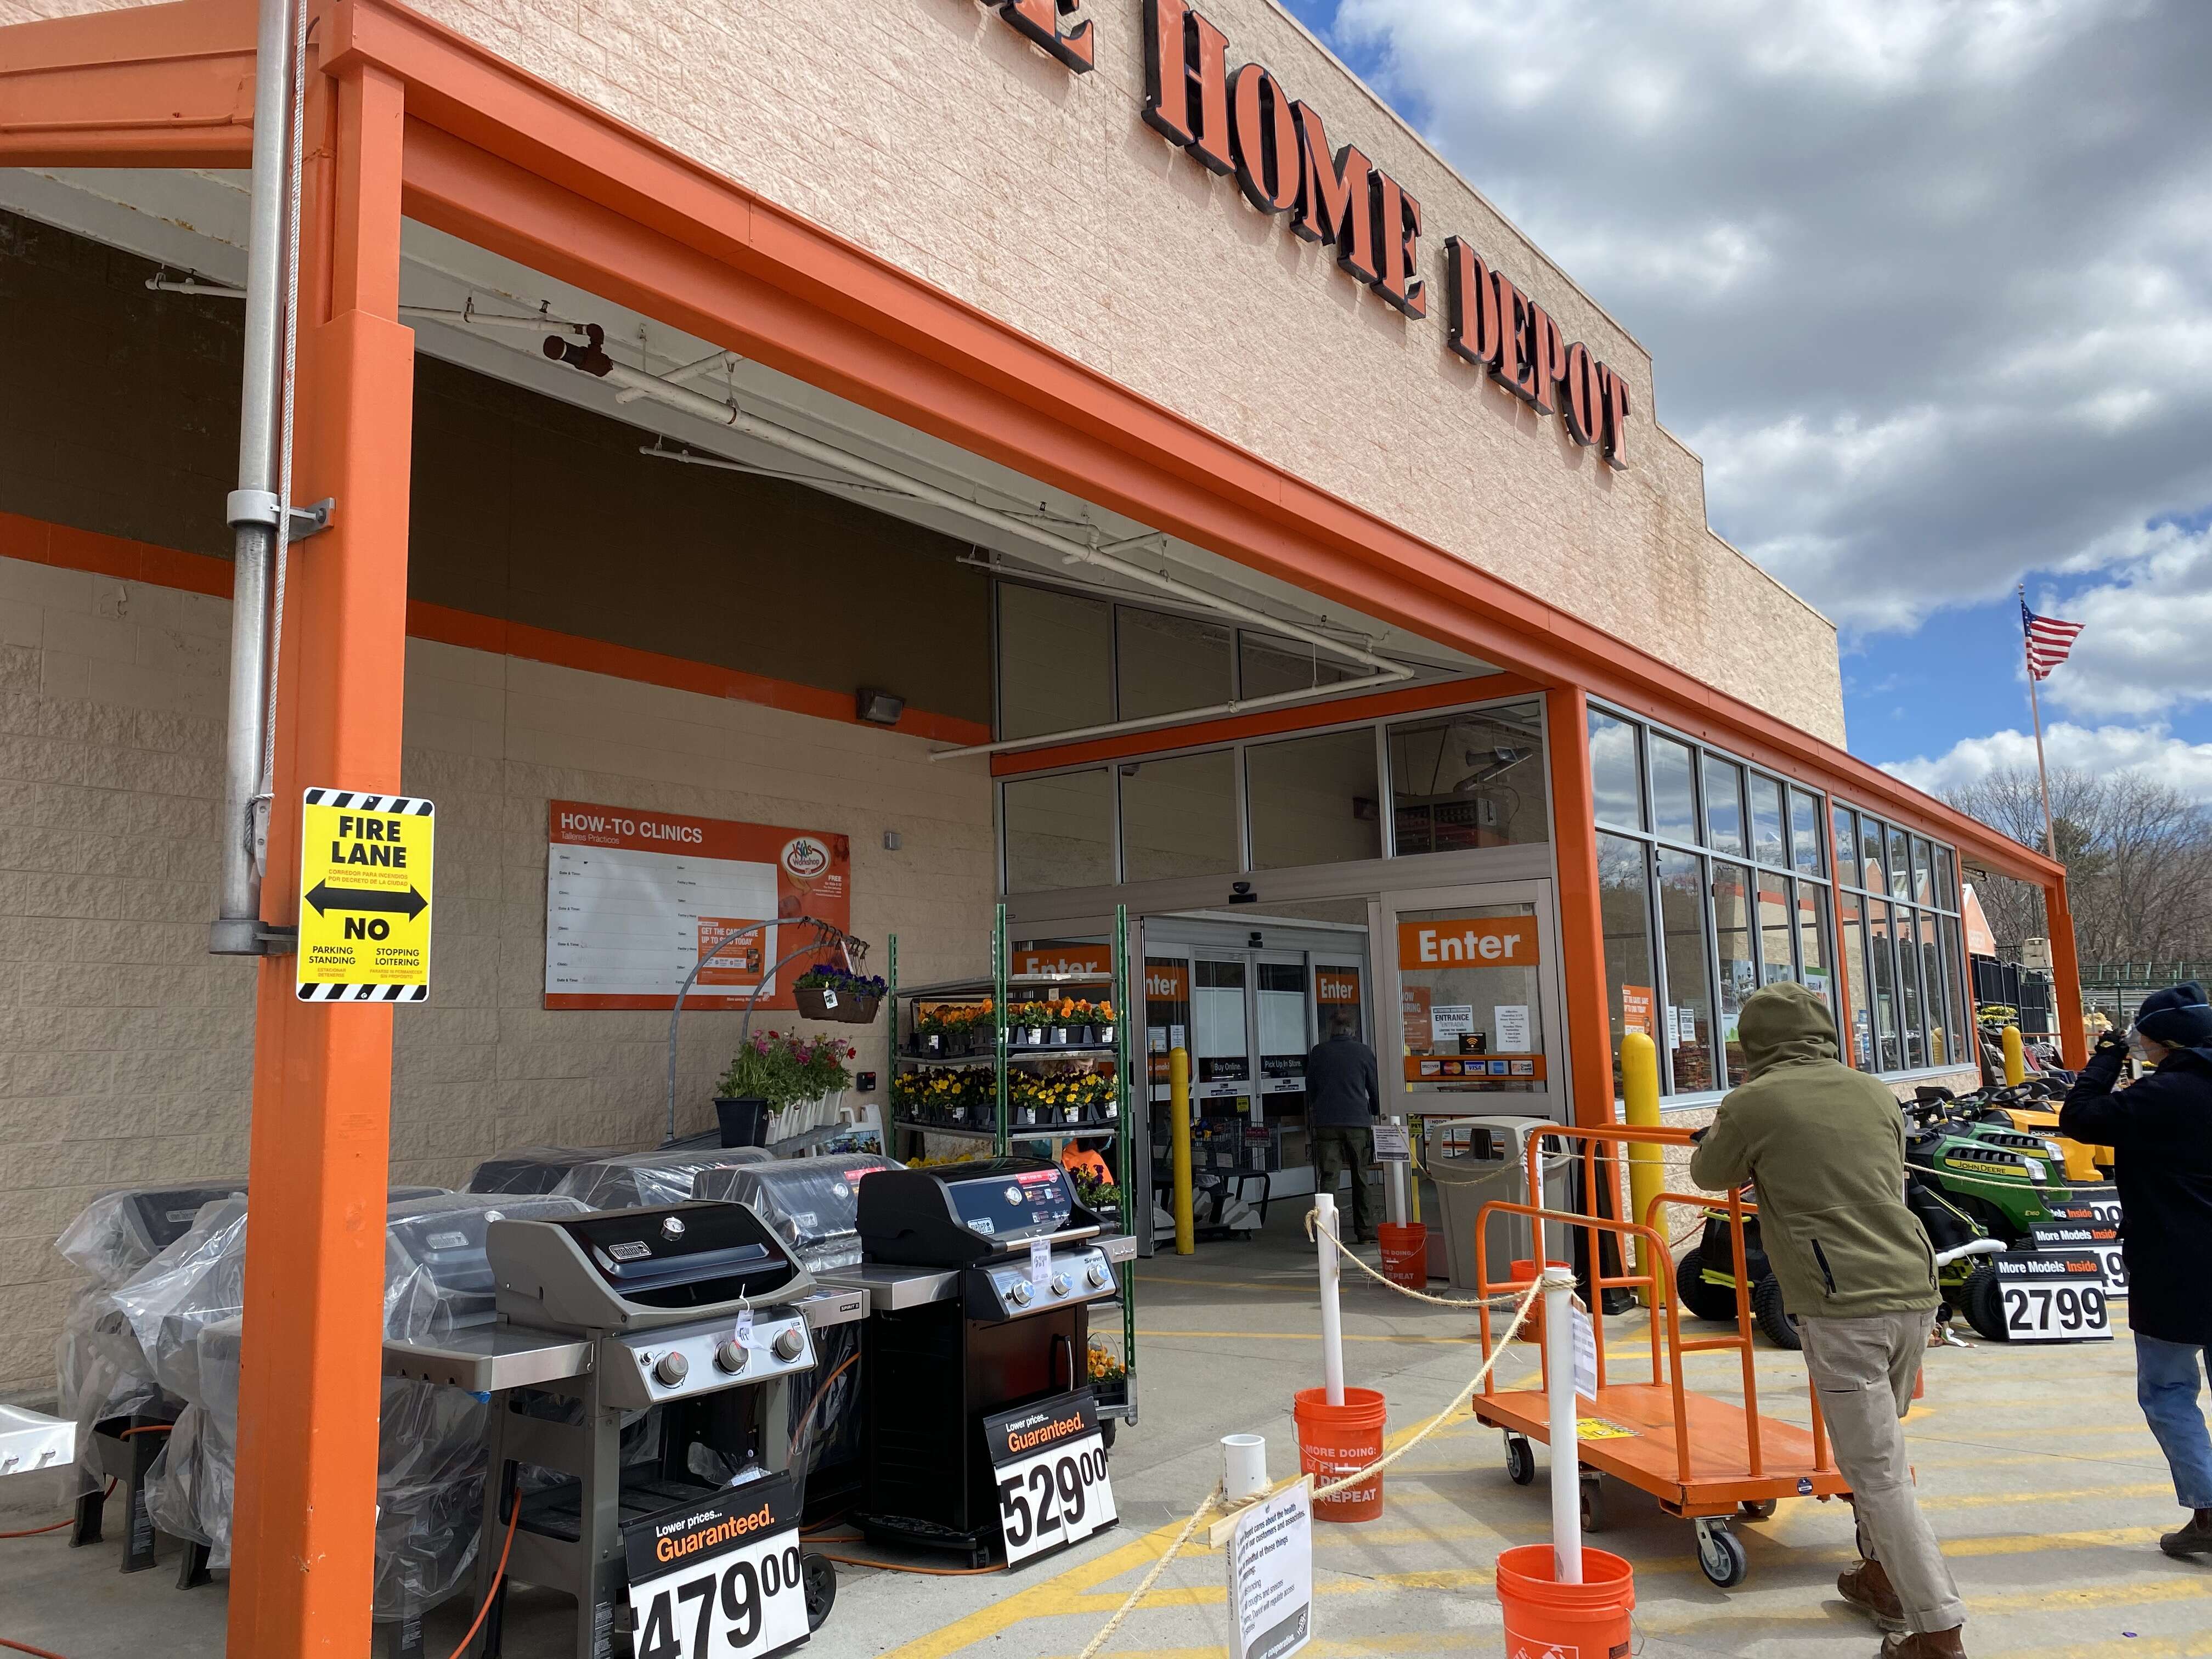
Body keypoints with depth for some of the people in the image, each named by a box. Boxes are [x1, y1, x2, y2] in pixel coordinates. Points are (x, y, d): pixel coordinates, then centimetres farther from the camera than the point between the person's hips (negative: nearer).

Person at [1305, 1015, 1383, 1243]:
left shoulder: (1318, 1052, 7)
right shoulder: (1364, 1051, 5)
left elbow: (1310, 1087, 15)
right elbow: (1375, 1087, 13)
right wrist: (1377, 1113, 30)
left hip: (1326, 1123, 0)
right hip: (1358, 1121, 0)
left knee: (1329, 1177, -4)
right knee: (1361, 1178, 12)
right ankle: (1364, 1230, 17)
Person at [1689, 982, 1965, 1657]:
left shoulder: (1753, 1103, -5)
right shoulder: (1875, 1094, 11)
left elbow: (1710, 1173, 13)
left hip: (1844, 1307, -7)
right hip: (1913, 1291, 7)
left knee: (1877, 1472, 0)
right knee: (1880, 1448, 24)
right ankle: (1883, 1577, 37)